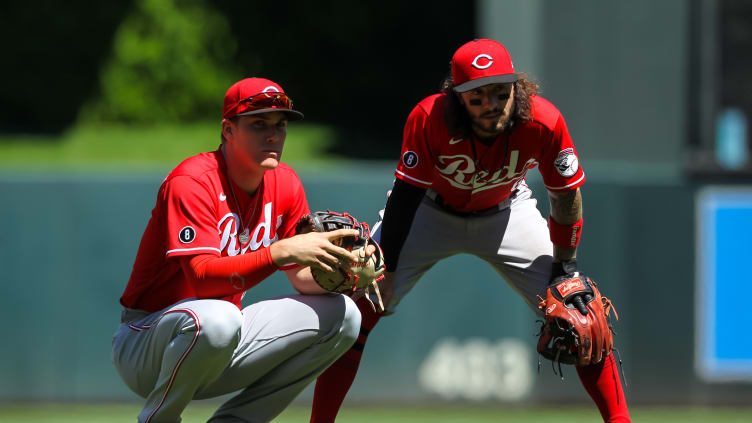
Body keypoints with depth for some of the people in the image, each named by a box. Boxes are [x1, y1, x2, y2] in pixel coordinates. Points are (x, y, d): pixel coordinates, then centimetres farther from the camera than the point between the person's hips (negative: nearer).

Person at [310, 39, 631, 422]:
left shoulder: (544, 122, -30)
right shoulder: (428, 118, -33)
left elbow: (566, 194, -15)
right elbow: (406, 193, -22)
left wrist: (565, 267, -13)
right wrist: (385, 267, -22)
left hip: (507, 214, 1)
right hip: (432, 212, -1)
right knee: (358, 307, -13)